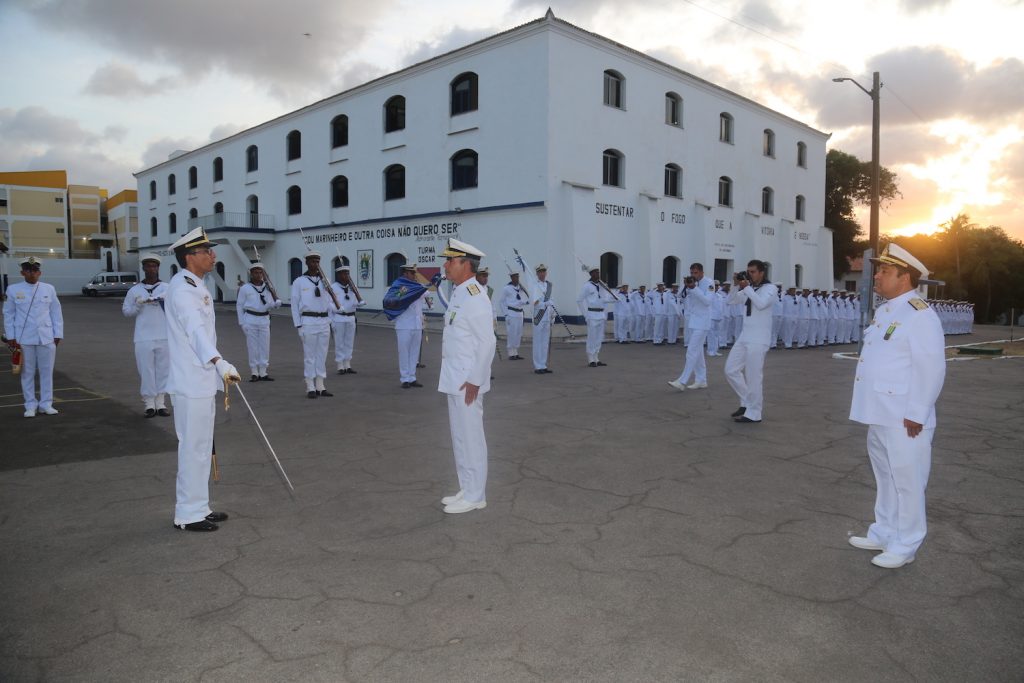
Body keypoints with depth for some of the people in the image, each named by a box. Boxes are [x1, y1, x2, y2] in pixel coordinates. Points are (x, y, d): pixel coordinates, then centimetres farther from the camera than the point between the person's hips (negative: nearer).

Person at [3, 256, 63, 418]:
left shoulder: (49, 289, 5)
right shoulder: (13, 289, 2)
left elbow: (56, 312, 7)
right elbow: (8, 314, 5)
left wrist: (58, 334, 3)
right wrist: (10, 337, 1)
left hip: (47, 338, 1)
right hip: (24, 339, -1)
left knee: (47, 372, 4)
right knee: (27, 373, 5)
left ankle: (46, 404, 13)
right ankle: (30, 405, 13)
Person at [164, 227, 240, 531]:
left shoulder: (195, 286, 15)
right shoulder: (181, 288, -17)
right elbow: (195, 330, -33)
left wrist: (219, 370, 28)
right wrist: (221, 364, -47)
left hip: (202, 380, 10)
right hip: (190, 383, -10)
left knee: (201, 446, 17)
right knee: (193, 447, -2)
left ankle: (198, 507, 29)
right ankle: (188, 514, 9)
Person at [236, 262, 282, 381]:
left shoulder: (267, 288, 10)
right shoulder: (245, 288, 1)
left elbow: (272, 304, 10)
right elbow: (239, 305, 3)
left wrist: (277, 303, -15)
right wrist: (242, 323, -3)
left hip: (264, 320, 3)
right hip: (250, 320, -3)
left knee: (265, 346, 3)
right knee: (252, 346, 0)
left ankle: (263, 372, 11)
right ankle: (254, 373, 9)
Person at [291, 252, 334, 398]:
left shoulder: (324, 281, 12)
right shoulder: (299, 282, 1)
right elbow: (294, 305, 0)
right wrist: (298, 325, -5)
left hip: (324, 322, 4)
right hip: (308, 322, -4)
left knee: (322, 355, 7)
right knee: (309, 356, -1)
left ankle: (320, 386, 14)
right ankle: (310, 388, 5)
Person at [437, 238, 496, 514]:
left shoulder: (474, 297, -18)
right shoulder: (458, 294, 13)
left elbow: (487, 343, -21)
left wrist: (474, 380, -20)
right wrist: (458, 377, 17)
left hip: (467, 381, -10)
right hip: (455, 379, 10)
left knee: (470, 438, 0)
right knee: (460, 437, 16)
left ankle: (475, 496, 11)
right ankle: (467, 490, 28)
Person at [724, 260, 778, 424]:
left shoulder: (770, 288, -6)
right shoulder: (748, 289, 13)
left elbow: (761, 304, -23)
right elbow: (731, 301, 10)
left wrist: (747, 287, -19)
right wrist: (737, 286, -4)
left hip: (758, 339, -7)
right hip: (744, 336, 7)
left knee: (753, 376, -4)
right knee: (731, 370, 8)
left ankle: (753, 413, 5)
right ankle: (747, 402, 22)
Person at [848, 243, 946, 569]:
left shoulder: (920, 315, -16)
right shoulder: (884, 311, 13)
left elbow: (931, 368, -20)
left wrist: (916, 413, -20)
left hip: (904, 419, -9)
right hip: (880, 414, 9)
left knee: (907, 482, 3)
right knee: (885, 478, 20)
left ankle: (904, 545, 15)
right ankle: (884, 533, 33)